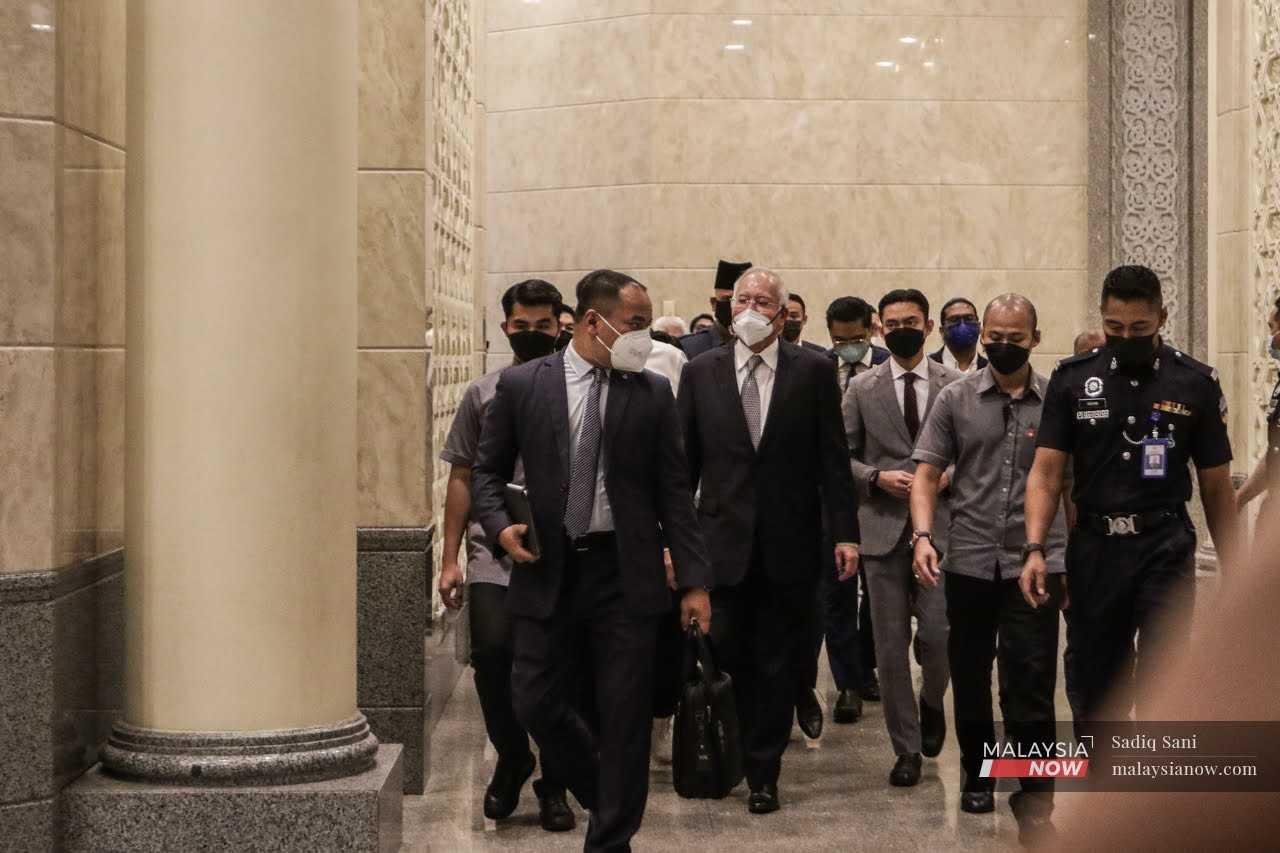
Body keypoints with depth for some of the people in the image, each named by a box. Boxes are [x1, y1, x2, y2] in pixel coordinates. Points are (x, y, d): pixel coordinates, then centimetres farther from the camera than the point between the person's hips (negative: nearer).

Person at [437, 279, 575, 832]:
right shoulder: (483, 394, 11)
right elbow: (462, 479, 13)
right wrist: (449, 560, 7)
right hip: (494, 552, 0)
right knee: (493, 650, -16)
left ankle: (554, 785, 17)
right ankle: (512, 758, 9)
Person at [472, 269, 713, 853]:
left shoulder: (652, 393, 3)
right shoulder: (520, 385, 2)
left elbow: (674, 492, 3)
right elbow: (487, 471, 9)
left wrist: (694, 580, -2)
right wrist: (500, 525, -10)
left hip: (626, 572, 0)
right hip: (546, 570, 0)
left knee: (624, 715, 2)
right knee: (536, 705, 2)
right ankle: (606, 797, 28)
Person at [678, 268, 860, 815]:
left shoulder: (814, 371, 1)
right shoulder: (701, 373, 4)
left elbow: (833, 459, 0)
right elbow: (684, 461, 6)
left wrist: (845, 532, -5)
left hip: (790, 545, -1)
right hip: (724, 542, 1)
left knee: (777, 666, 7)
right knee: (726, 656, 3)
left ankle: (763, 774, 17)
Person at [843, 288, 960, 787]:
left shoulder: (956, 386, 5)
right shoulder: (862, 389, 7)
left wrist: (949, 475, -10)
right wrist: (877, 477, -10)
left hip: (940, 525, -1)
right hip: (883, 528, 1)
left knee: (937, 635, -8)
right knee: (891, 647, 3)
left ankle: (932, 702, 26)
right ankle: (906, 749, 15)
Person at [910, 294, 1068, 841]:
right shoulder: (956, 399, 4)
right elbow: (927, 474, 4)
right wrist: (923, 535, -11)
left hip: (1036, 563, -2)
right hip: (970, 563, 2)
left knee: (1030, 686, -4)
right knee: (969, 678, 13)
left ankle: (1035, 798, 4)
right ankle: (977, 775, 30)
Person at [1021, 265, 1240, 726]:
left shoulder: (1196, 382, 0)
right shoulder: (1072, 378, 3)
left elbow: (1217, 486, 4)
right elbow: (1046, 471, -1)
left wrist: (1235, 571, -1)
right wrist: (1034, 549, -15)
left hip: (1165, 549, -2)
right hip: (1094, 549, 2)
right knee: (1097, 687, 12)